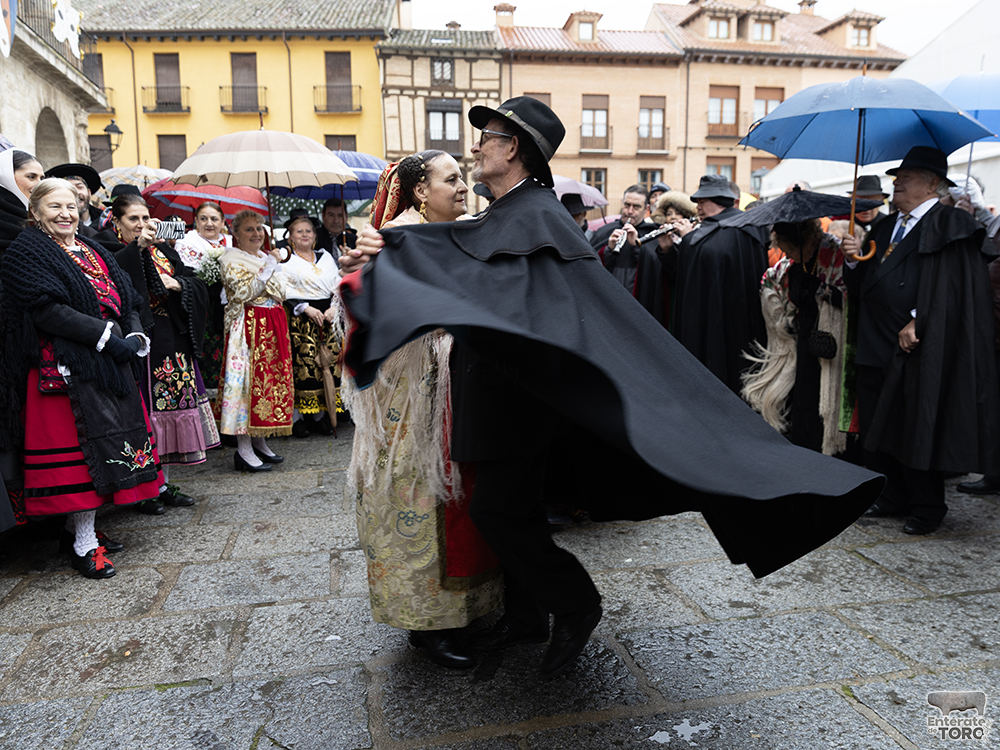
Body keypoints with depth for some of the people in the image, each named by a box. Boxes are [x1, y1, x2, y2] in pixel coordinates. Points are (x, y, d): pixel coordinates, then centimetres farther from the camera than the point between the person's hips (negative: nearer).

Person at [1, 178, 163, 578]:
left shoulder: (94, 251, 19)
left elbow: (126, 299, 14)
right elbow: (47, 310, -15)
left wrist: (134, 336, -6)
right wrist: (109, 338, -19)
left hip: (110, 361, 7)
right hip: (68, 365, -7)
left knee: (106, 441, 8)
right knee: (86, 443, -8)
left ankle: (77, 527, 22)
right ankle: (84, 545, 2)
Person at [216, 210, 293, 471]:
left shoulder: (265, 257, 19)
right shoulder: (231, 260, -5)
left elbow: (280, 294, 20)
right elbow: (244, 293, -18)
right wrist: (269, 267, -14)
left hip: (272, 326, 8)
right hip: (248, 327, -8)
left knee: (270, 377, 8)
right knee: (247, 378, -8)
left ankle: (259, 442, 17)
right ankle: (244, 450, -4)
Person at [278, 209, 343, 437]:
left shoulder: (326, 257, 16)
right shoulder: (285, 260, 4)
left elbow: (339, 286, 11)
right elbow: (283, 292, -5)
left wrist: (333, 308, -5)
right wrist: (306, 309, -14)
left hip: (327, 319, 4)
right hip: (299, 321, -4)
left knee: (327, 364, 1)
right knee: (300, 365, -7)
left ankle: (320, 415, 10)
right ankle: (296, 417, 1)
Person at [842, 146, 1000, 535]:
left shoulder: (948, 225, -5)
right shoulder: (887, 228, 17)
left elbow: (948, 285, -15)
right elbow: (866, 284, 16)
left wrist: (916, 324, -20)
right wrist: (855, 259, -2)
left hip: (920, 348, -7)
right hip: (879, 346, 7)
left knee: (918, 428, 0)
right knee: (880, 426, 10)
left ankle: (927, 507, 15)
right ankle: (893, 498, 23)